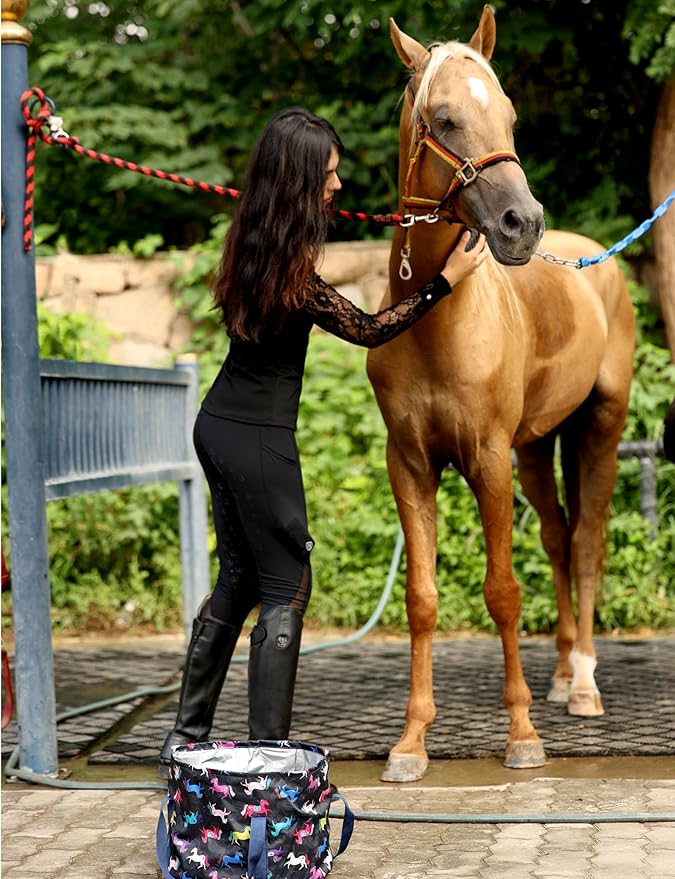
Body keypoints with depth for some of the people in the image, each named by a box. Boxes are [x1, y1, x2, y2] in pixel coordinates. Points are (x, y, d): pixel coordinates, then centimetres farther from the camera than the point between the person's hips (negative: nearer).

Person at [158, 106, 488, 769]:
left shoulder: (250, 240, 3)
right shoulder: (291, 270, -23)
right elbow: (366, 330, -12)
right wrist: (446, 281, -9)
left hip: (218, 425, 9)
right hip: (257, 440, -9)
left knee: (239, 578, 18)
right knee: (286, 590, 1)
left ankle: (187, 735, 24)